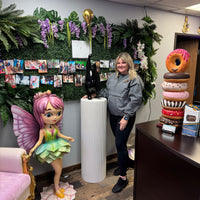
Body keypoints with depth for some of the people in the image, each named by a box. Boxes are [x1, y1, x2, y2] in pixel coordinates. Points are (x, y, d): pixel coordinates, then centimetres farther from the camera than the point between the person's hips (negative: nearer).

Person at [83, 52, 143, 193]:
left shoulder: (134, 79, -12)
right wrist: (95, 95, 4)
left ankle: (123, 178, 11)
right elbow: (106, 92, 19)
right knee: (120, 142, 19)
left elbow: (135, 100, -17)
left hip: (125, 117, -7)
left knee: (120, 144, -5)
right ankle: (125, 163, 44)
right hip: (113, 116, 7)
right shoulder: (113, 77, 10)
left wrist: (126, 117, -21)